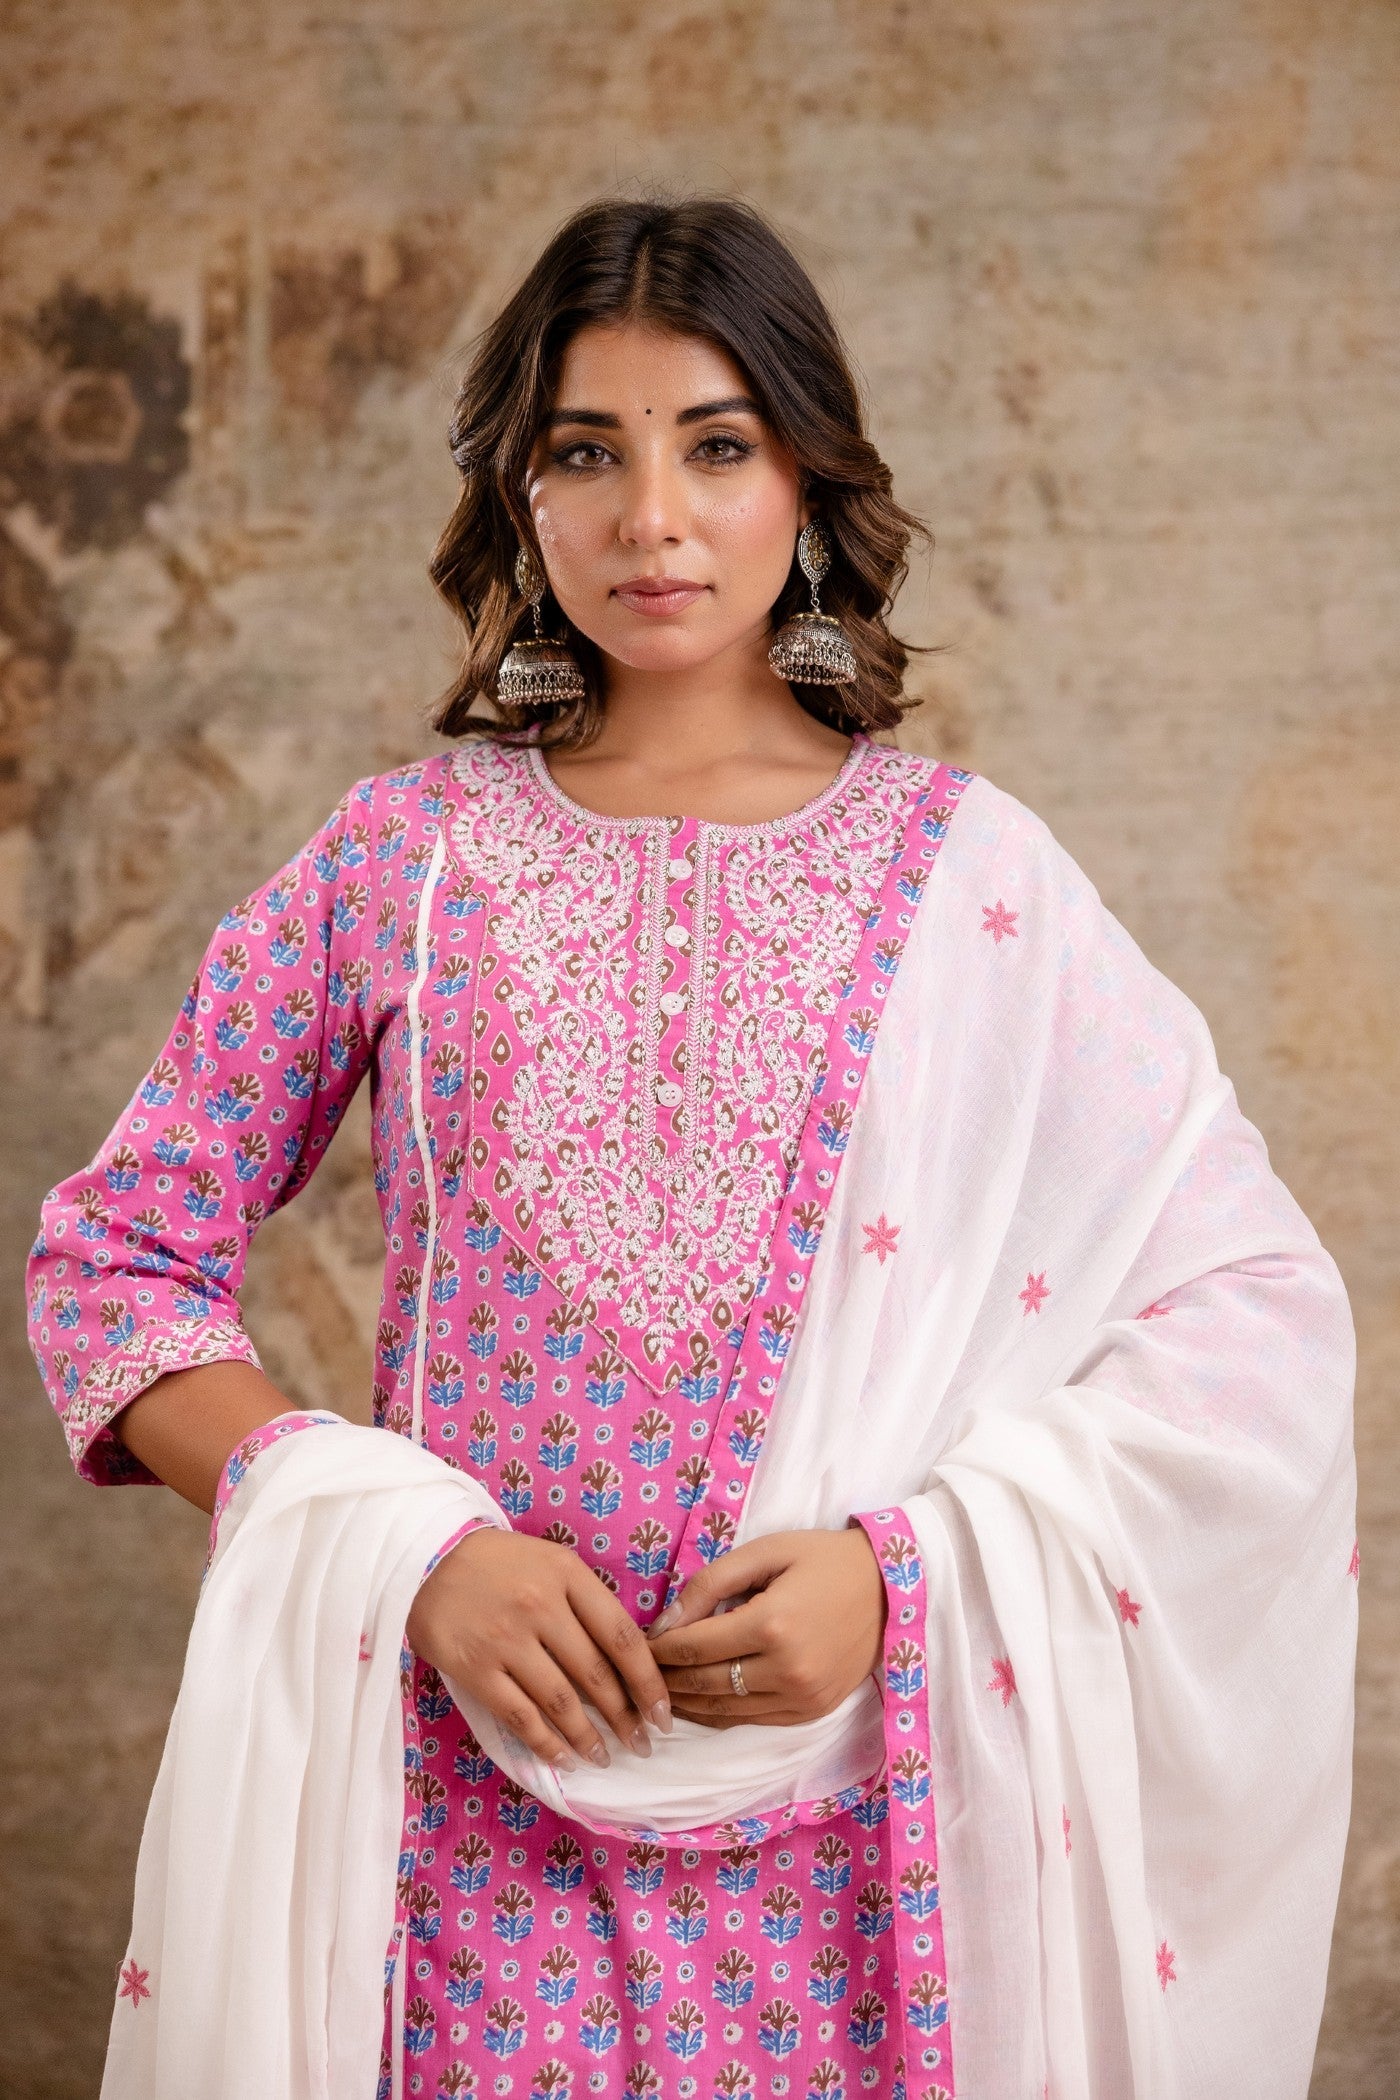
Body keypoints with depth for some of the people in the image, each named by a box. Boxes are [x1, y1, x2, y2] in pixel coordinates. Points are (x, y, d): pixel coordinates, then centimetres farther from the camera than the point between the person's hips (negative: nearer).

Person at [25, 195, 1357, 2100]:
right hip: (477, 1807, 0)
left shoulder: (965, 867, 0)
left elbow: (1255, 1313, -2)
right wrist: (413, 1549, -12)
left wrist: (909, 1570, -14)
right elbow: (111, 1257, 2)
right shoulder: (400, 857, 2)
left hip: (858, 1799, 0)